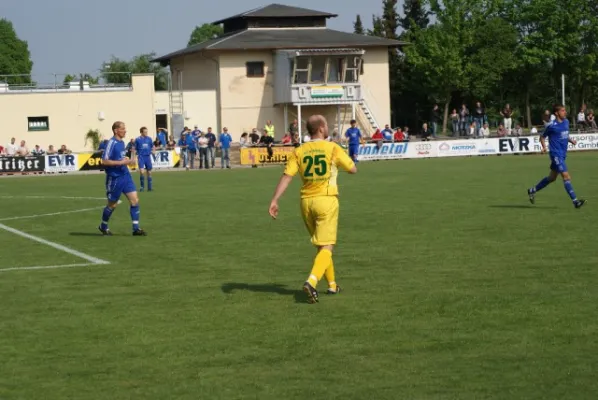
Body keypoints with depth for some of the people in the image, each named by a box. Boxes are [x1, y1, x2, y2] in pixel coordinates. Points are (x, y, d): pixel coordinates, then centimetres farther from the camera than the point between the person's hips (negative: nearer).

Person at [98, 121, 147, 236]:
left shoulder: (122, 142, 9)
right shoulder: (112, 143, -16)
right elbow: (104, 161, -21)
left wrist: (127, 161, 6)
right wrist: (122, 162, -23)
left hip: (125, 175, 7)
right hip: (114, 178, -7)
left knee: (135, 200, -3)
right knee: (112, 204, 7)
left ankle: (136, 228, -1)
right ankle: (103, 226, 28)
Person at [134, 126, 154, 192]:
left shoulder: (149, 139, 6)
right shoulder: (138, 139, -1)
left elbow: (152, 147, 18)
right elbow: (135, 149, 5)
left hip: (148, 156, 3)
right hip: (141, 157, -3)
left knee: (149, 172, 6)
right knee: (142, 171, -16)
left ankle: (149, 187, 14)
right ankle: (142, 186, -1)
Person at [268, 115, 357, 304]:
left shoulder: (299, 152, 3)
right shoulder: (333, 148, -4)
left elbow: (286, 176, -7)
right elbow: (353, 169, 5)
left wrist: (274, 200, -9)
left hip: (306, 201, 4)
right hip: (326, 200, -4)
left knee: (321, 245, 20)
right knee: (326, 247, -6)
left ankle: (332, 284, 28)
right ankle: (311, 281, -29)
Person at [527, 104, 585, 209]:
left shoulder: (566, 122, 9)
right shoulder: (552, 126, -12)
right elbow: (542, 137, 0)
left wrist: (571, 140, 4)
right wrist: (544, 147, -17)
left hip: (563, 154, 9)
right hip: (556, 154, -9)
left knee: (552, 178, 18)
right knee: (566, 176, -16)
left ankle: (532, 190, 35)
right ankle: (575, 201, -19)